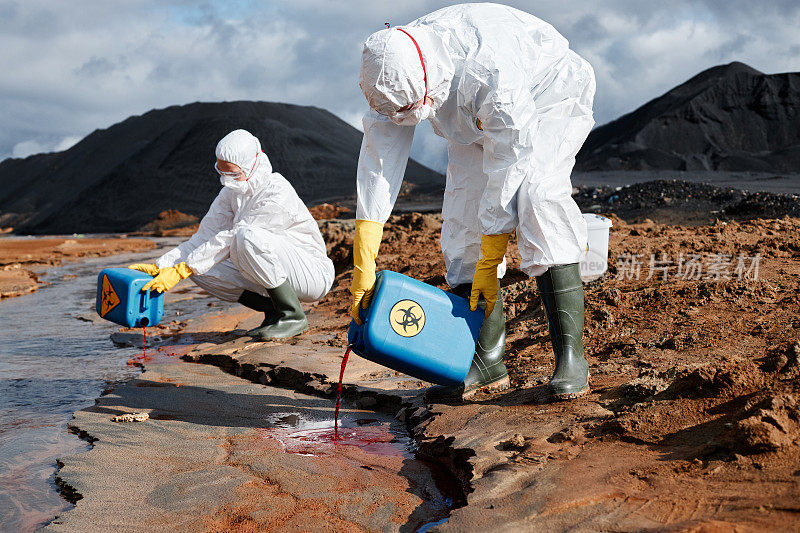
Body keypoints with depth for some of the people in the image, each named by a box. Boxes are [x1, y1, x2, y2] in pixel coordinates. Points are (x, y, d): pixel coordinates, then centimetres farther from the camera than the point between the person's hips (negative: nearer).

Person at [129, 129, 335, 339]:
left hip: (314, 273, -8)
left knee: (246, 236, -33)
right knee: (200, 270, -10)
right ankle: (274, 311, -1)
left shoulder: (278, 195, -23)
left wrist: (181, 270, -28)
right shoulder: (232, 192, 2)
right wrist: (159, 267, -12)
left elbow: (229, 241, -26)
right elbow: (206, 236, -1)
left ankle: (293, 316, -19)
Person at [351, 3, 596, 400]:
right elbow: (378, 162, -23)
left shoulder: (493, 71, -42)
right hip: (478, 124, 6)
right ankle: (487, 360, -1)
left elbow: (506, 172, -36)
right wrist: (363, 264, -28)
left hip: (552, 102, -6)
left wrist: (489, 266, -30)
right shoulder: (395, 76, -24)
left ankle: (570, 354, -27)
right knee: (463, 219, -10)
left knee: (536, 194, -31)